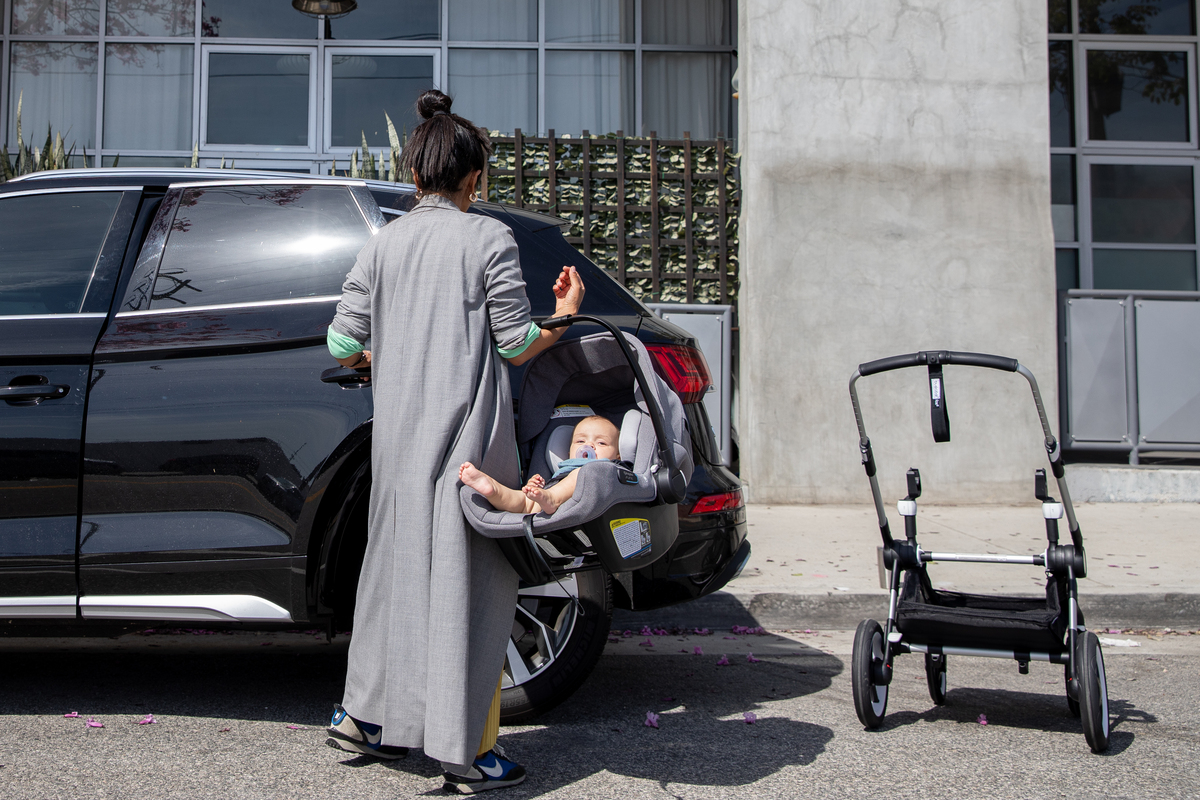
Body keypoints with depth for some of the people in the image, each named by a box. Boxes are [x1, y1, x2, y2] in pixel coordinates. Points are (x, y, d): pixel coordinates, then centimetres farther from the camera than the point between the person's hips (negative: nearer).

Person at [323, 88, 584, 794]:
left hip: (399, 436, 5)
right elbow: (517, 344, -5)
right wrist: (565, 313, 12)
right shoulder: (490, 238, -4)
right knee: (468, 581, 1)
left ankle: (366, 716, 25)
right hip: (469, 435, -5)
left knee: (401, 565, 17)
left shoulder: (384, 243, 8)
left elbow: (343, 346, 7)